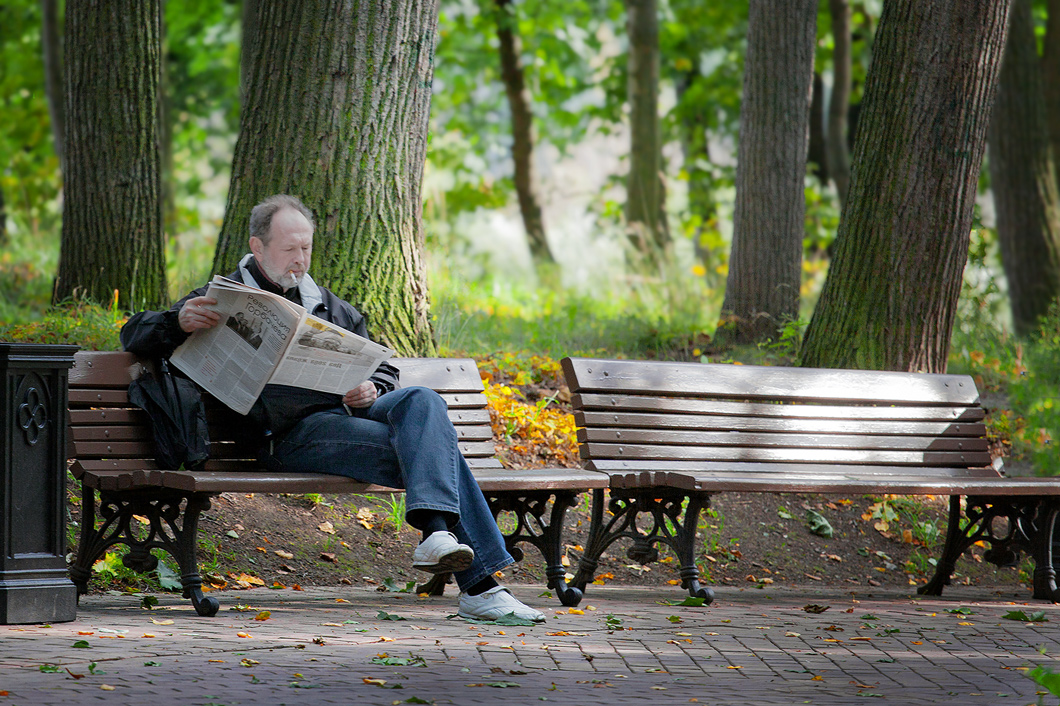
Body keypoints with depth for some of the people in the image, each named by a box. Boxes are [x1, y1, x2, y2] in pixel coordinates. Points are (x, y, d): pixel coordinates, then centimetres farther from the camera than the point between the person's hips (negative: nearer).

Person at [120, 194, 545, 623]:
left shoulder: (328, 305, 30)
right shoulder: (227, 299, 13)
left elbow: (381, 366, 33)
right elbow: (135, 334, 7)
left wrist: (373, 390, 6)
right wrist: (179, 322, -18)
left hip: (355, 411, 6)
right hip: (294, 431, -6)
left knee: (422, 401, -30)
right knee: (433, 446, -29)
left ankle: (436, 530, -50)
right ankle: (480, 587, -39)